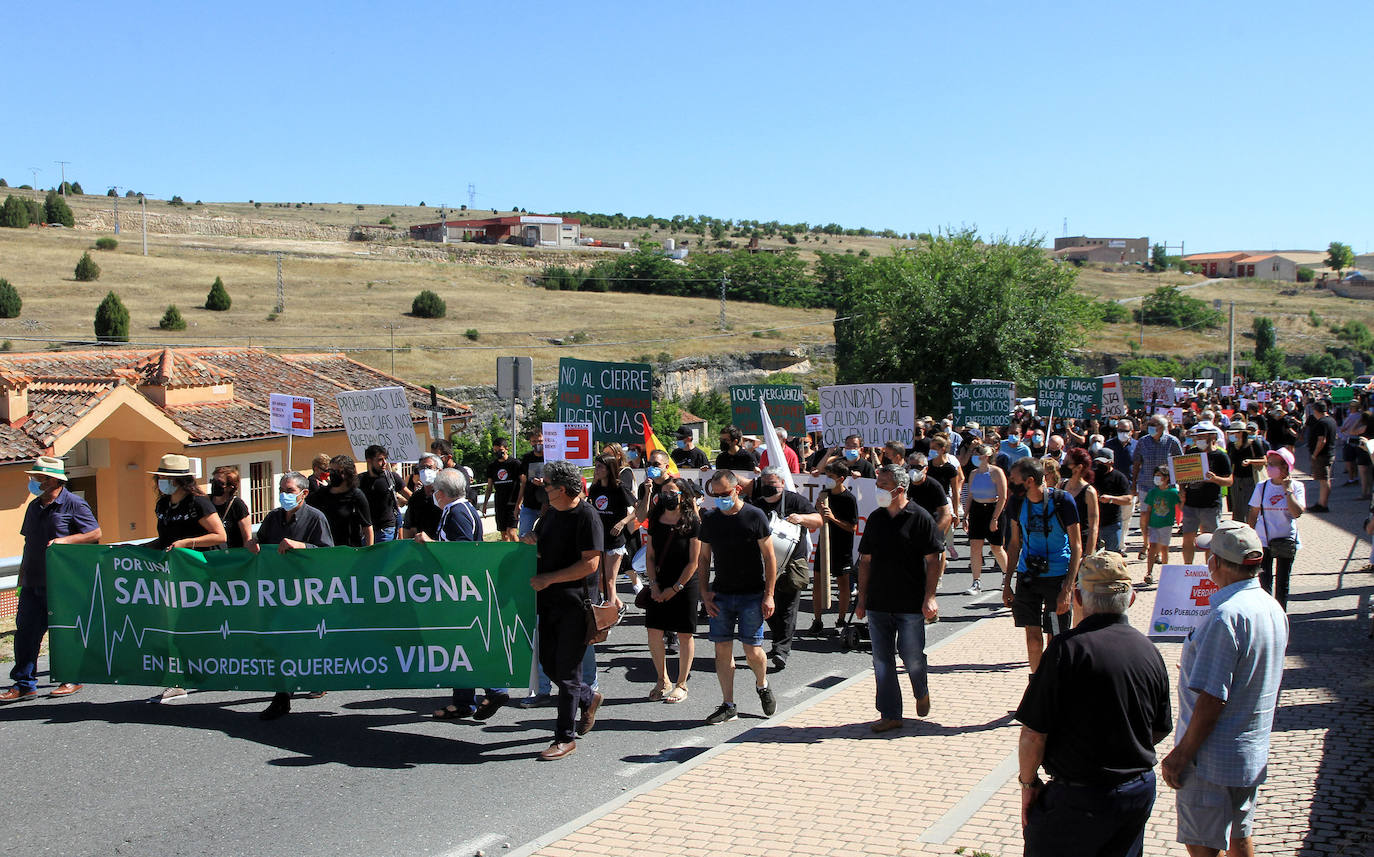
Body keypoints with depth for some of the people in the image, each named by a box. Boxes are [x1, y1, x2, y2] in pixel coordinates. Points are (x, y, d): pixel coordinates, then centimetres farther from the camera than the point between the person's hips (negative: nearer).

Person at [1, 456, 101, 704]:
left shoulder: (73, 504, -6)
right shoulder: (34, 507, 16)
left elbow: (95, 533, -8)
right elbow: (29, 543, 22)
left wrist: (65, 540, -19)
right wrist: (22, 575, 20)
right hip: (33, 582, 7)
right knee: (26, 630, 4)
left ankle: (72, 680, 13)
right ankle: (24, 684, 11)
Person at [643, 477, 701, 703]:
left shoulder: (692, 523, -9)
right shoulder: (656, 520, 5)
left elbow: (694, 561, -10)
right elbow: (649, 555, 9)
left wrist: (675, 588, -11)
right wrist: (653, 584, -3)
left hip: (684, 585, -5)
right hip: (659, 586, 5)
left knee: (684, 635, 3)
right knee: (654, 632, 4)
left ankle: (681, 684, 15)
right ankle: (662, 680, 21)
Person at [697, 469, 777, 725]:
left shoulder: (754, 516, -5)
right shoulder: (709, 519, 6)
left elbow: (769, 557, -3)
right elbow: (703, 559, 14)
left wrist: (768, 595, -7)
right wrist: (705, 593, 3)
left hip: (751, 595, -3)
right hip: (721, 595, 4)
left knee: (753, 651, -4)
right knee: (722, 649, 2)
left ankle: (762, 685, 27)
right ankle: (728, 705, 12)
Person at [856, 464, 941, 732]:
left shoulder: (920, 518, -5)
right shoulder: (875, 519, 9)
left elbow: (933, 561, -6)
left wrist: (929, 597, -13)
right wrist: (862, 598, 10)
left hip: (911, 604, -4)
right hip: (878, 603, 5)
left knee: (911, 656, 0)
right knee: (882, 659, 4)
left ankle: (921, 693, 31)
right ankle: (890, 715, 12)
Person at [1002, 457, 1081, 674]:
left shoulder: (1063, 501, -11)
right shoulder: (1019, 503, 3)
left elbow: (1076, 547, -8)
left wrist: (1068, 589, -15)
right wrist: (1007, 583, 11)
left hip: (1057, 576, -4)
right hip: (1027, 576, 4)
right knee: (1032, 637, 3)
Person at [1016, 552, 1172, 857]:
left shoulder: (1067, 649, -20)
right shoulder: (1149, 651, -2)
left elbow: (1034, 732, -18)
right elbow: (1161, 730, 10)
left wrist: (1028, 782, -3)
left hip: (1079, 798, -6)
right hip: (1140, 792, 6)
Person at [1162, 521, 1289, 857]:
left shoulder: (1226, 616, -25)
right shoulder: (1273, 608, 4)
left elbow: (1211, 701, -25)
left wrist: (1181, 754, -17)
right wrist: (1198, 670, 29)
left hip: (1214, 757, -9)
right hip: (1253, 752, 9)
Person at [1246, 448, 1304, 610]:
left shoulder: (1296, 487, -4)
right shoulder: (1262, 487, 0)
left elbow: (1297, 513, -18)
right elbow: (1253, 514, 6)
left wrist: (1288, 490, -18)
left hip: (1286, 541, 0)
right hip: (1263, 540, 0)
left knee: (1282, 583, 9)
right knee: (1265, 582, -4)